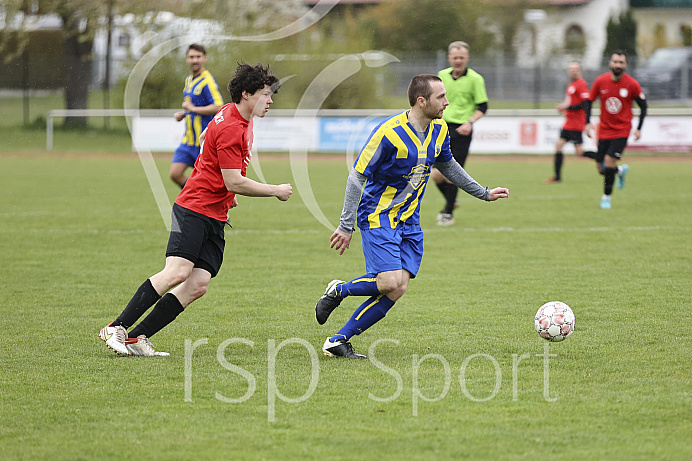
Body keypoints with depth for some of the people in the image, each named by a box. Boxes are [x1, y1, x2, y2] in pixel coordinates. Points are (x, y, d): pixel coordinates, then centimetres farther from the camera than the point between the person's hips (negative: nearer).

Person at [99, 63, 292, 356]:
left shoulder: (238, 119, 16)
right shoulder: (230, 128, -16)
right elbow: (234, 182, -18)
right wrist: (276, 191, -8)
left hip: (215, 217, 9)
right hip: (194, 209, -9)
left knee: (198, 285, -7)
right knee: (177, 272, -23)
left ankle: (137, 338, -7)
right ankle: (116, 328, -21)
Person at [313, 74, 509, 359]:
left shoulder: (439, 130, 2)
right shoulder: (389, 133, -20)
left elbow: (447, 166, 23)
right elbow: (357, 176, -15)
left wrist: (483, 193, 25)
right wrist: (346, 226, -16)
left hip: (409, 221, 7)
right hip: (378, 216, -7)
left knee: (397, 289, -6)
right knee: (391, 282, -23)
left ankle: (338, 341, 1)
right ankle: (338, 291, 6)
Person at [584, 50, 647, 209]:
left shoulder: (632, 84, -11)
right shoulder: (600, 81, -7)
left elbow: (643, 106, 1)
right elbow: (589, 101, 5)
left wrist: (639, 129, -6)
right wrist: (588, 123, -6)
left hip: (622, 130, -3)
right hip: (604, 129, 3)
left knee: (609, 162, -17)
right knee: (601, 169, 3)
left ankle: (607, 196, 2)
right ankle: (621, 171, 37)